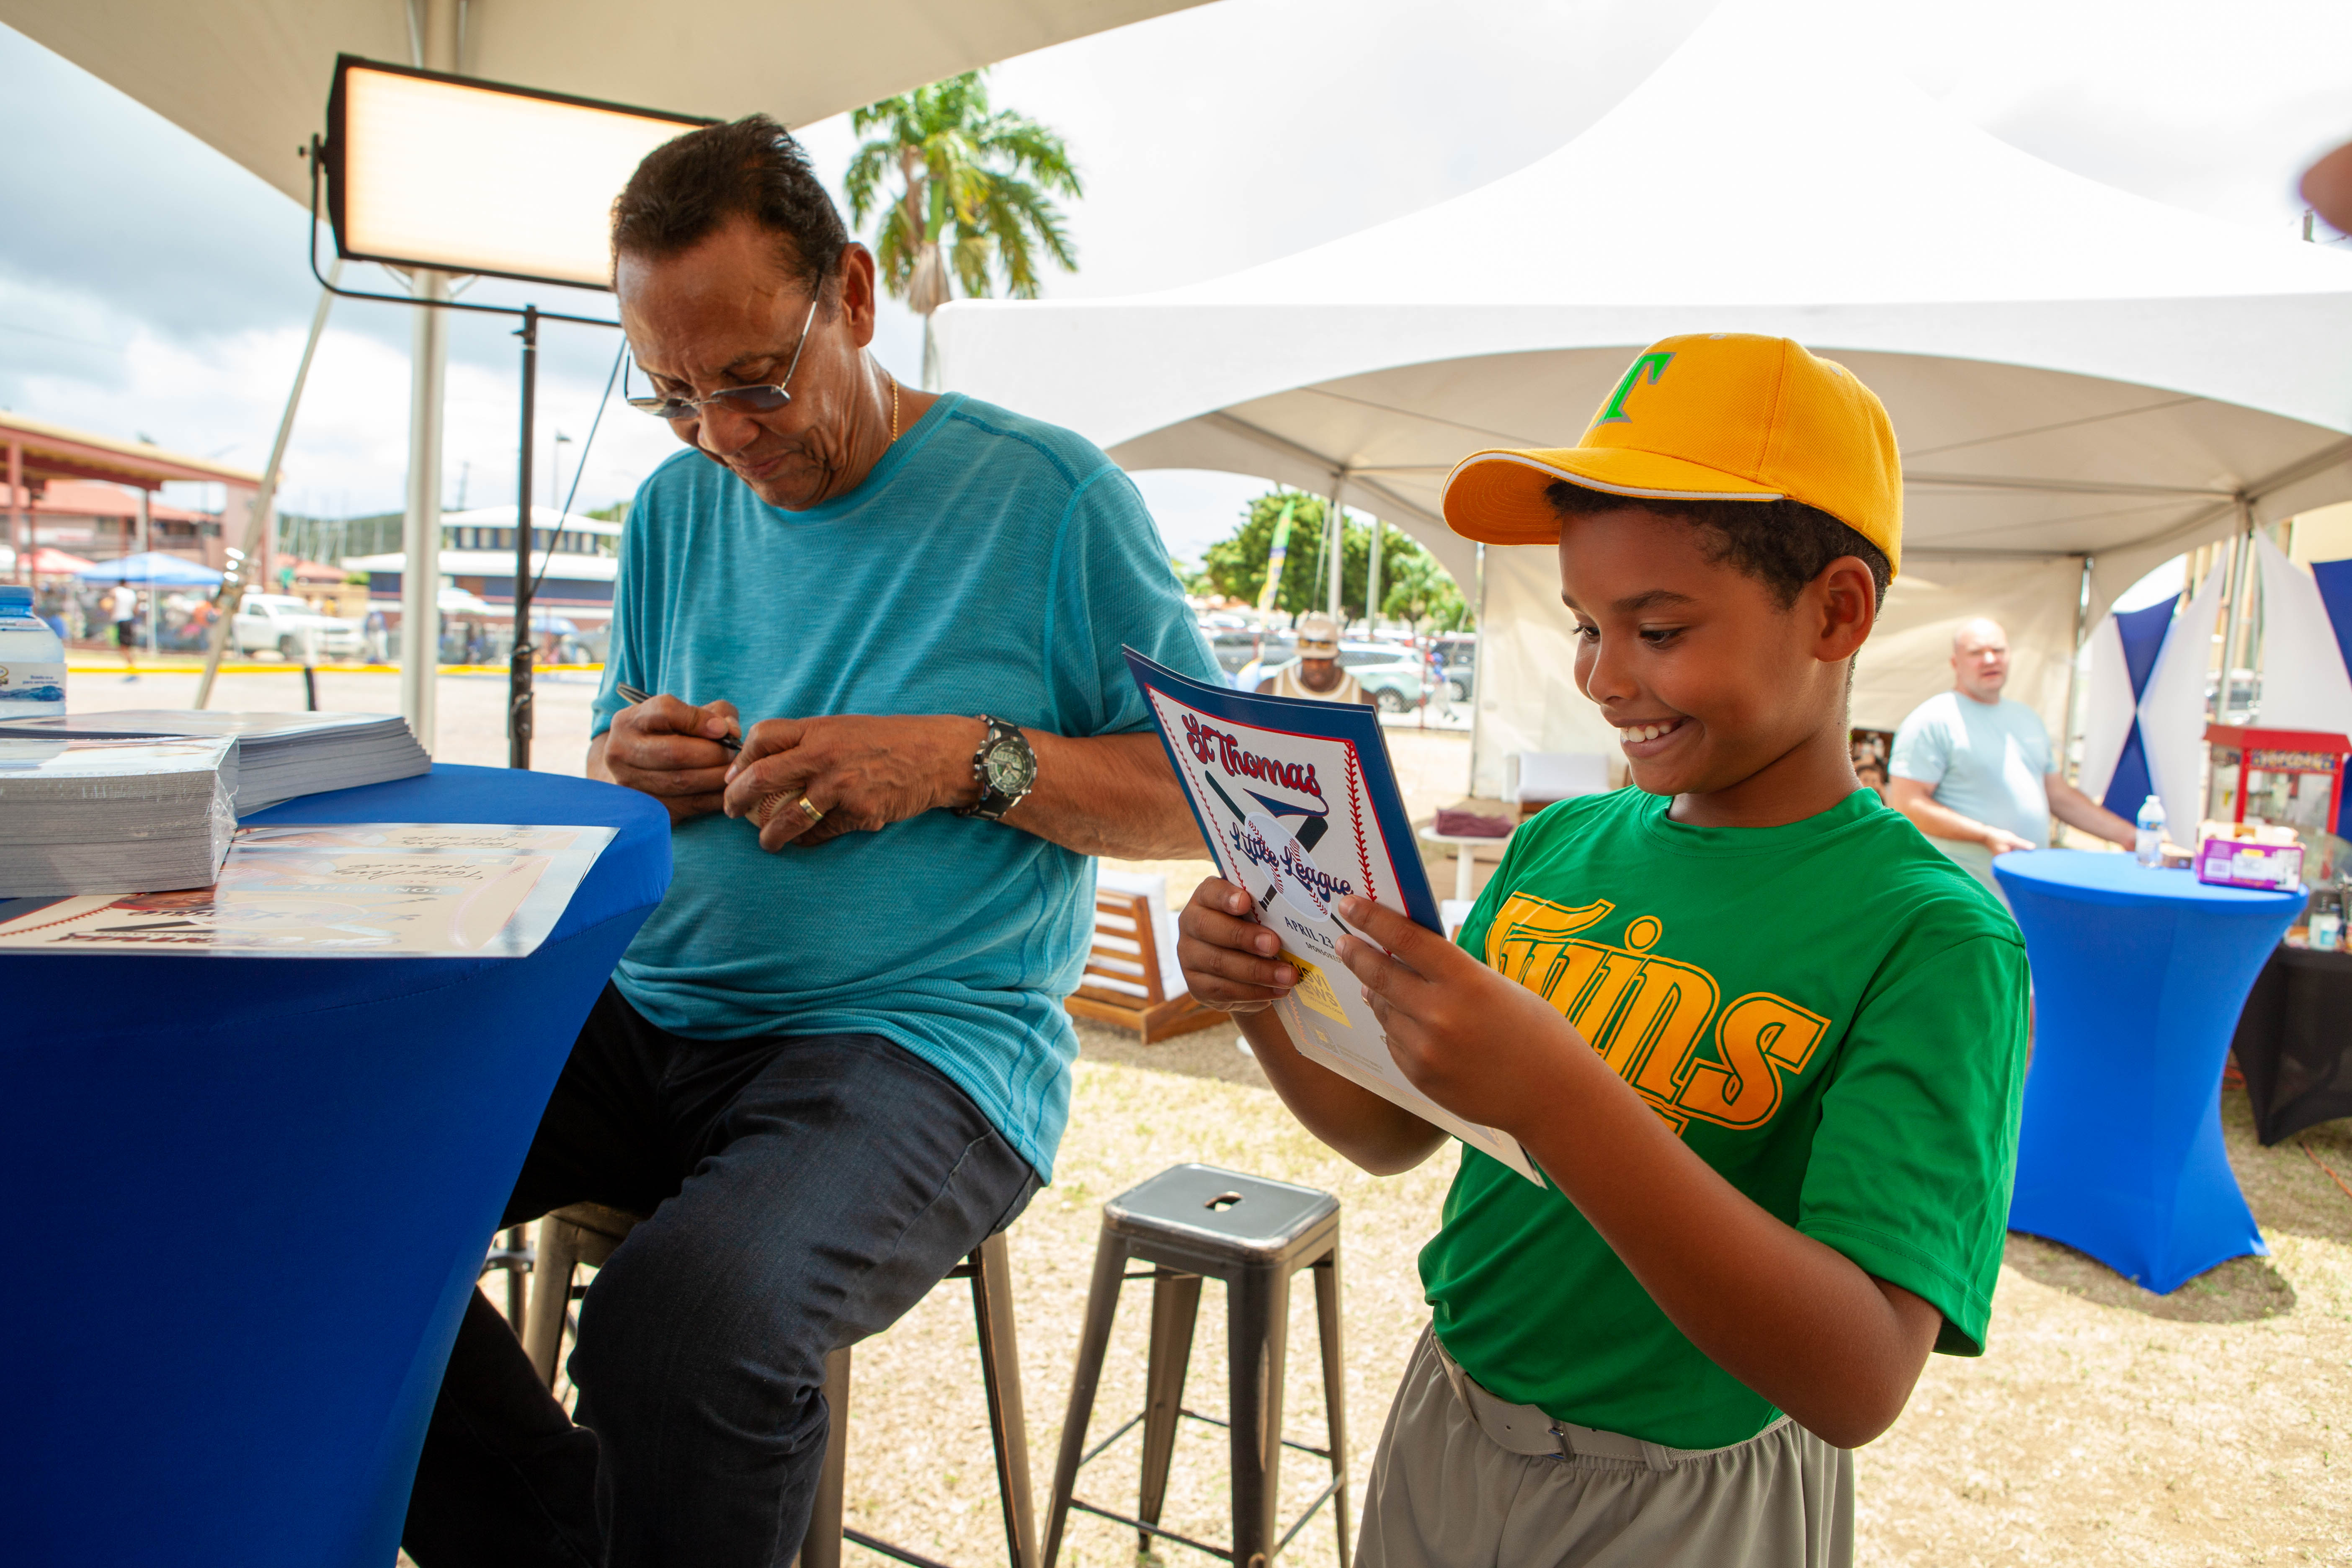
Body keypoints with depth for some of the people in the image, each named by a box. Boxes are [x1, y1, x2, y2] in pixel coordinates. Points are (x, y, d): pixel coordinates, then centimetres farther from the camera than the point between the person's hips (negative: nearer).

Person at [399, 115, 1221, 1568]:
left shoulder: (1049, 493, -3)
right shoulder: (679, 506, 13)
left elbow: (1206, 796, -1)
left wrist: (969, 759, -14)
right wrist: (627, 779, -3)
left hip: (921, 1036, -5)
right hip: (650, 1015, 6)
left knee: (686, 1321, -34)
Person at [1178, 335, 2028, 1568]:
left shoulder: (1932, 938, -20)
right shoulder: (1561, 842, -4)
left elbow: (1863, 1384, -28)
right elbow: (1392, 1131, 3)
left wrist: (1557, 1094, -39)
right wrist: (1266, 1007, -16)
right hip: (1440, 1430, 5)